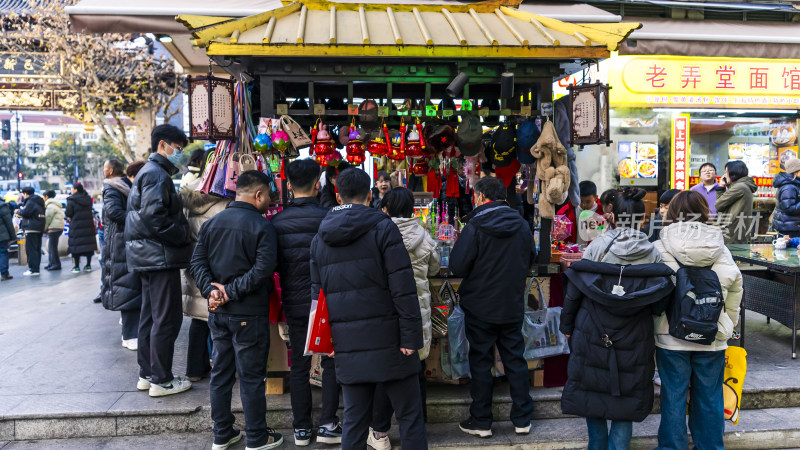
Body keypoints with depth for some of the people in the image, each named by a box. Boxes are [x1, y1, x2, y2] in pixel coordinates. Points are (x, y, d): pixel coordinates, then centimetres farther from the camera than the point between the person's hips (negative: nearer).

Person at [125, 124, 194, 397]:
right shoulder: (157, 174, -13)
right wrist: (184, 235, -16)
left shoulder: (147, 172, 20)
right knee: (167, 318, -4)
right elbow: (153, 216, -24)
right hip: (161, 256, -11)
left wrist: (182, 233, 13)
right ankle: (161, 380, 3)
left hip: (148, 256, 11)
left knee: (150, 316, 15)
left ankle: (147, 374, 24)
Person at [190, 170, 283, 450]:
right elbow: (263, 268, -23)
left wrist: (211, 289, -8)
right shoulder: (261, 226, -13)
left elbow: (198, 262, 2)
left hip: (217, 312, 6)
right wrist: (232, 291, -18)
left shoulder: (211, 223, 7)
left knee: (221, 373, 16)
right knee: (251, 377, 4)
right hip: (249, 314, -6)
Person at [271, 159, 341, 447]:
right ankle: (328, 425, 15)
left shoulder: (276, 222, -1)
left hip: (293, 304, 4)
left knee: (299, 366, 12)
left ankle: (301, 428, 20)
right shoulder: (326, 218, -14)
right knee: (331, 363, 11)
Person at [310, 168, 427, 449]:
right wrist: (411, 336, -9)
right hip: (387, 341, -4)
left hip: (346, 345, 5)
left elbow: (317, 292, 12)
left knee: (354, 419, 13)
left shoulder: (320, 238, 9)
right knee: (410, 416, 6)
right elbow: (402, 287, -12)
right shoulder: (382, 227, -6)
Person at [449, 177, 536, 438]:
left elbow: (457, 267, -17)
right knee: (515, 360, 14)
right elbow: (531, 260, 12)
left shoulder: (475, 226, -17)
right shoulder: (521, 225, -1)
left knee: (480, 362, 7)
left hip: (480, 306, -4)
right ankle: (522, 419, 22)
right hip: (513, 306, 4)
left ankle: (481, 422, 17)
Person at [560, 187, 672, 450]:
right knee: (626, 400, 12)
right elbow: (659, 305, -4)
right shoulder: (654, 255, -5)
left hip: (592, 337, 0)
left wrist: (567, 326, 7)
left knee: (592, 393, 16)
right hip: (633, 344, 0)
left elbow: (573, 292, -4)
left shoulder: (596, 247, -7)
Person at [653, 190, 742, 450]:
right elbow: (735, 290, 6)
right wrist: (727, 326, 18)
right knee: (709, 397, 15)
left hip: (671, 337, -2)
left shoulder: (660, 249, -9)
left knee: (673, 396, 9)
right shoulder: (721, 251, -1)